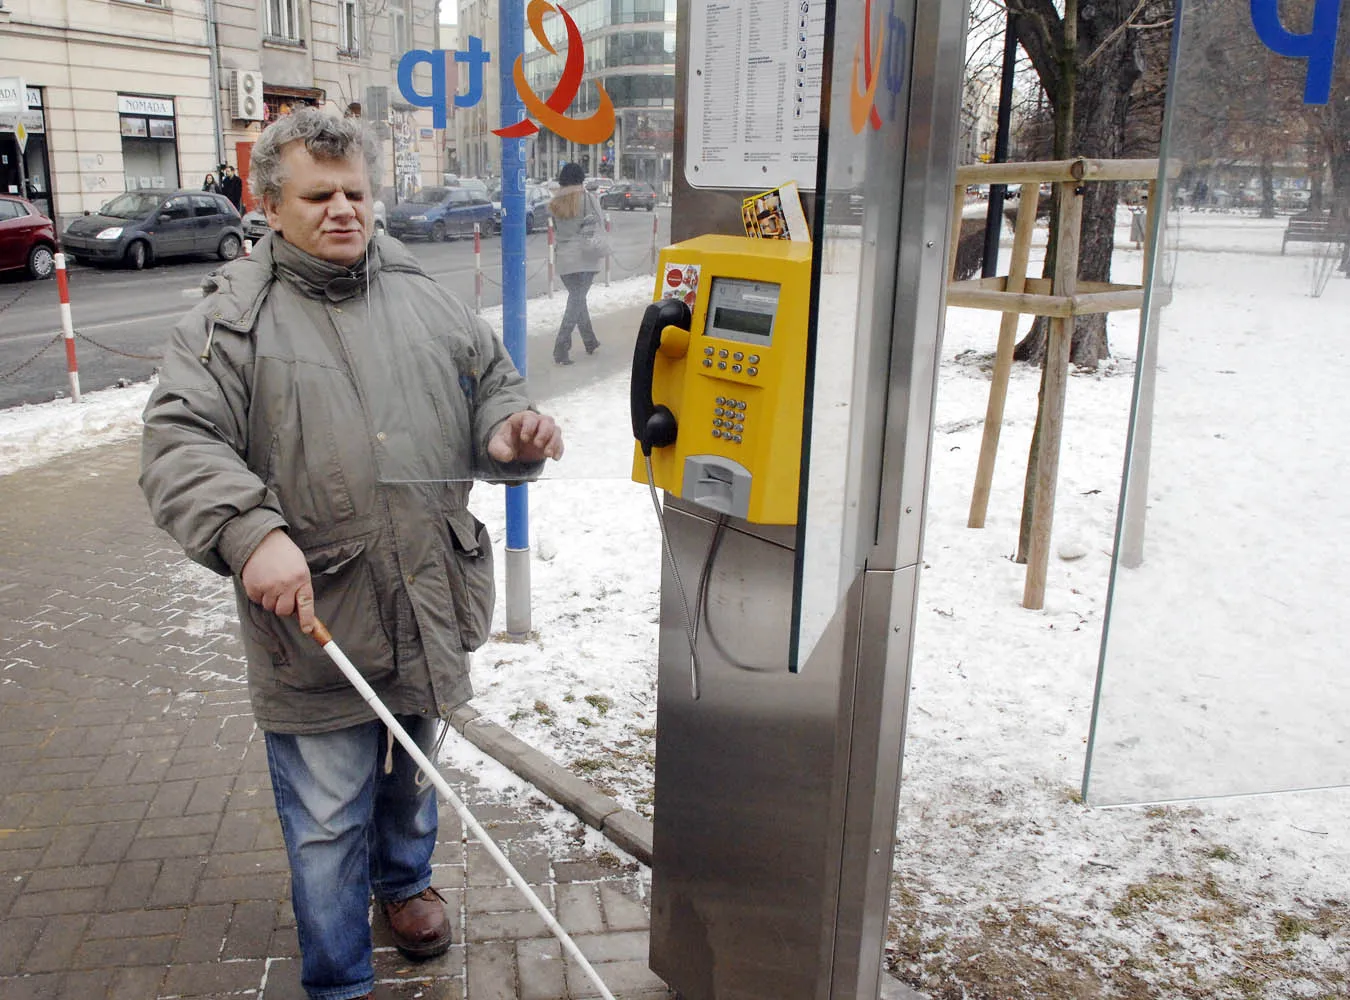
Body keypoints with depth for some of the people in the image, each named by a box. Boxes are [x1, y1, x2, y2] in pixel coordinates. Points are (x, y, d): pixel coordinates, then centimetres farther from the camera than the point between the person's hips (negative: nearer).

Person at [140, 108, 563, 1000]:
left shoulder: (425, 301, 7)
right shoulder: (235, 318, -6)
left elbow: (492, 385, 15)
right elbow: (180, 443, -14)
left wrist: (512, 429, -9)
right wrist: (250, 531, -31)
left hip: (426, 610, 4)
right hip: (314, 622, -4)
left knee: (413, 776, 26)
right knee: (328, 820, 7)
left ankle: (404, 882, 55)